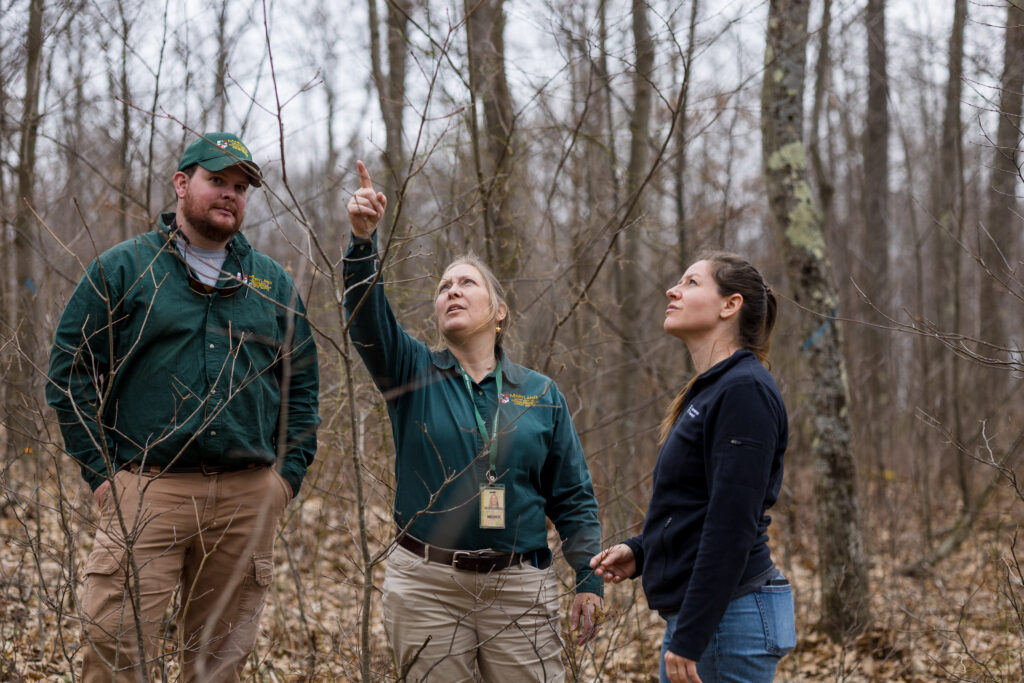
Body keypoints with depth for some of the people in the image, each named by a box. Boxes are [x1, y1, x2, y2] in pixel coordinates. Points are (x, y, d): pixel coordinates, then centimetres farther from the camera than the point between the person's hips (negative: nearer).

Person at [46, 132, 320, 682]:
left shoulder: (272, 282, 15)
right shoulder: (124, 268, 5)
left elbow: (302, 382, 18)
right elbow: (70, 369, 2)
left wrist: (289, 472, 6)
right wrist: (100, 470, -5)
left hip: (248, 498, 3)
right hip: (147, 490, -3)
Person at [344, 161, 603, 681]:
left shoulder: (542, 395, 8)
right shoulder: (415, 374, 5)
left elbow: (573, 497, 9)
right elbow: (367, 318, -14)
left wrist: (589, 579, 1)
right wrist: (362, 242, -30)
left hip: (519, 585, 0)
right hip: (426, 584, 0)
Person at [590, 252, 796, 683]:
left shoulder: (744, 390, -14)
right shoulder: (707, 391, 16)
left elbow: (732, 526, -21)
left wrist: (689, 639, -22)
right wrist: (638, 552, 8)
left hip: (727, 616, -10)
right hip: (692, 615, 10)